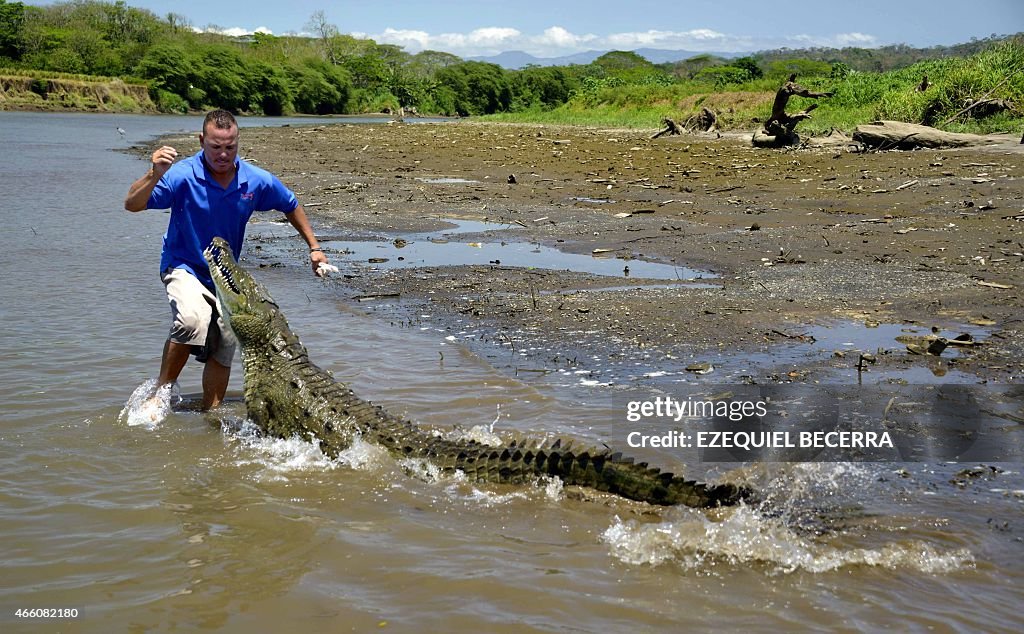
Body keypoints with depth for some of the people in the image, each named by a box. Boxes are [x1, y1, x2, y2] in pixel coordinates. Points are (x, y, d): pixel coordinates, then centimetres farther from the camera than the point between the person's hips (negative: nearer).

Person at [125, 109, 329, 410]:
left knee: (223, 351, 8)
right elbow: (132, 204, -26)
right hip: (184, 268, -5)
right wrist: (154, 175, -43)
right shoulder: (182, 175, -20)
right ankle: (161, 391, -17)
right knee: (193, 320, -34)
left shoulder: (257, 181, -9)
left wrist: (314, 247, 10)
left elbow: (291, 207, 10)